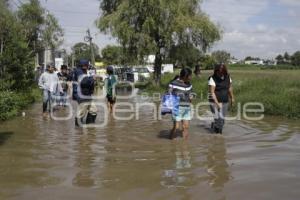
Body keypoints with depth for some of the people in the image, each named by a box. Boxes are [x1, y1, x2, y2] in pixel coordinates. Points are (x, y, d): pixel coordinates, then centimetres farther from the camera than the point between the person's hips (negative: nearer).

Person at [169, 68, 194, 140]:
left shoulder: (189, 84, 10)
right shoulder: (173, 84, -8)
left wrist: (191, 97, 0)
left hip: (187, 109, 6)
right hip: (177, 108, -6)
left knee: (186, 127, 6)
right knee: (176, 127, -5)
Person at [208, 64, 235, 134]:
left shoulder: (228, 77, 0)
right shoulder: (212, 79, -16)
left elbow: (230, 88, 14)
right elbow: (212, 92, -18)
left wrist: (232, 98, 20)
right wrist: (217, 103, -24)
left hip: (225, 101, 5)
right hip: (215, 101, -5)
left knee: (222, 118, 9)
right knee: (219, 118, -12)